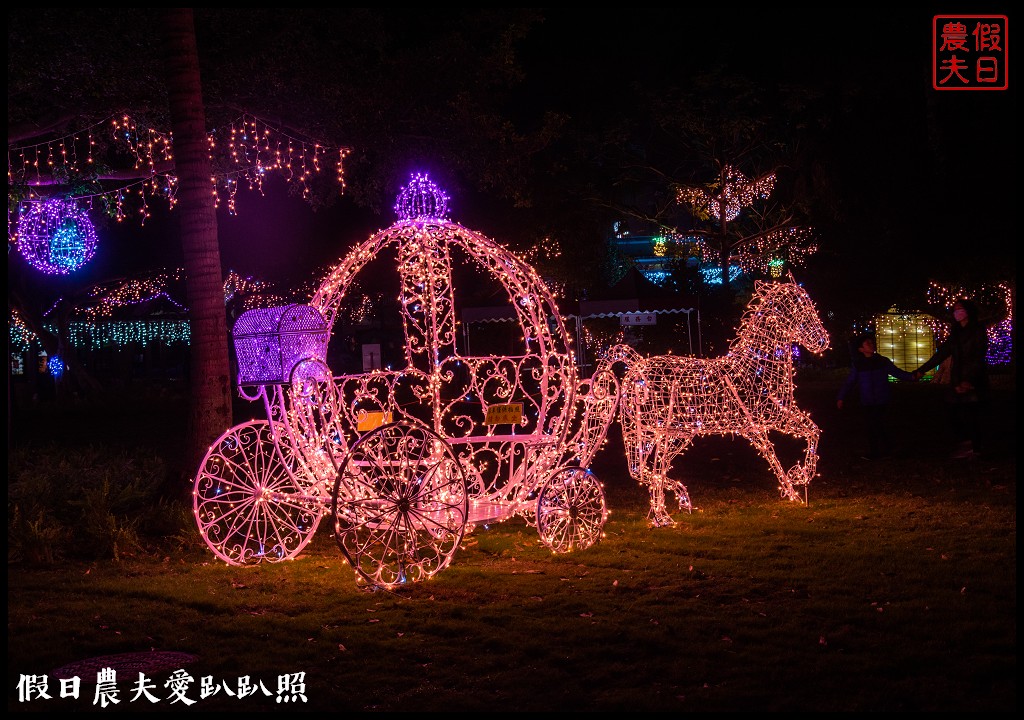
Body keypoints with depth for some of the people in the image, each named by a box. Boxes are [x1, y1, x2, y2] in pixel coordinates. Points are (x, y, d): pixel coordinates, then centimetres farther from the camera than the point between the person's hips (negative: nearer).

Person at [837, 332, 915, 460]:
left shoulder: (883, 361, 0)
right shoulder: (857, 365, 1)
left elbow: (897, 372, 1)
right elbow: (849, 382, 3)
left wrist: (912, 376, -13)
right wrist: (841, 398, -2)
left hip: (882, 402, -1)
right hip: (866, 403, 1)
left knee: (882, 427, 2)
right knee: (870, 428, 5)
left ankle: (883, 449, 16)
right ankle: (873, 451, 16)